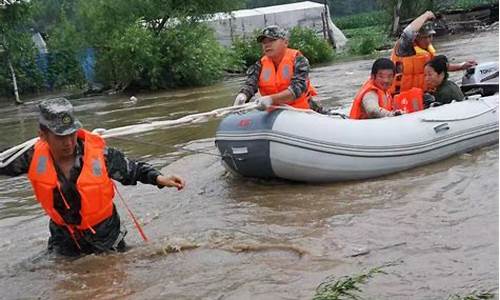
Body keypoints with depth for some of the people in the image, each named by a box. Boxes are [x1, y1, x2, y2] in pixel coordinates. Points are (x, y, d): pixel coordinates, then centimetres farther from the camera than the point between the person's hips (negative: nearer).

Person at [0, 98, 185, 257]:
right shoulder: (35, 157, -21)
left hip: (103, 233, -2)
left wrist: (160, 179, -26)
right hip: (63, 234, 2)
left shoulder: (98, 153, -27)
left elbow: (132, 170, -15)